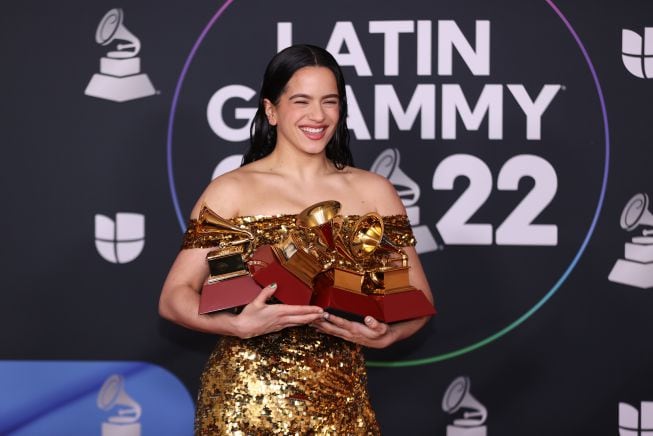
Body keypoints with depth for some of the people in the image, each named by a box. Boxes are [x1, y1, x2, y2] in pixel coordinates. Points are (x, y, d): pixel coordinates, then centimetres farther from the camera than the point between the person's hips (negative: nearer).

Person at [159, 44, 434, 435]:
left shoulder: (374, 192, 4)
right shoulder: (231, 191, -3)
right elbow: (174, 298, -5)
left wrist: (386, 335, -16)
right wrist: (240, 325, -23)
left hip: (340, 401, 2)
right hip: (245, 401, -2)